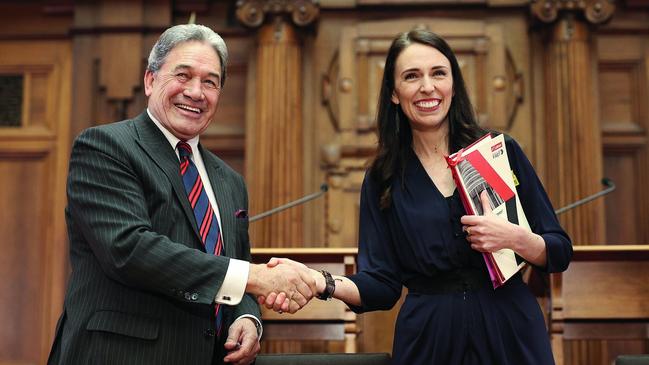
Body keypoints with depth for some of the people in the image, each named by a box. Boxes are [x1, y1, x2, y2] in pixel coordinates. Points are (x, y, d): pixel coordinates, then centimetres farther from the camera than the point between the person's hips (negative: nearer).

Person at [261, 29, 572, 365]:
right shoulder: (382, 179, 1)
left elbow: (560, 253, 1)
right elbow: (382, 286, -4)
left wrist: (514, 239, -19)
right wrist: (321, 282, -21)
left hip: (509, 333, 0)